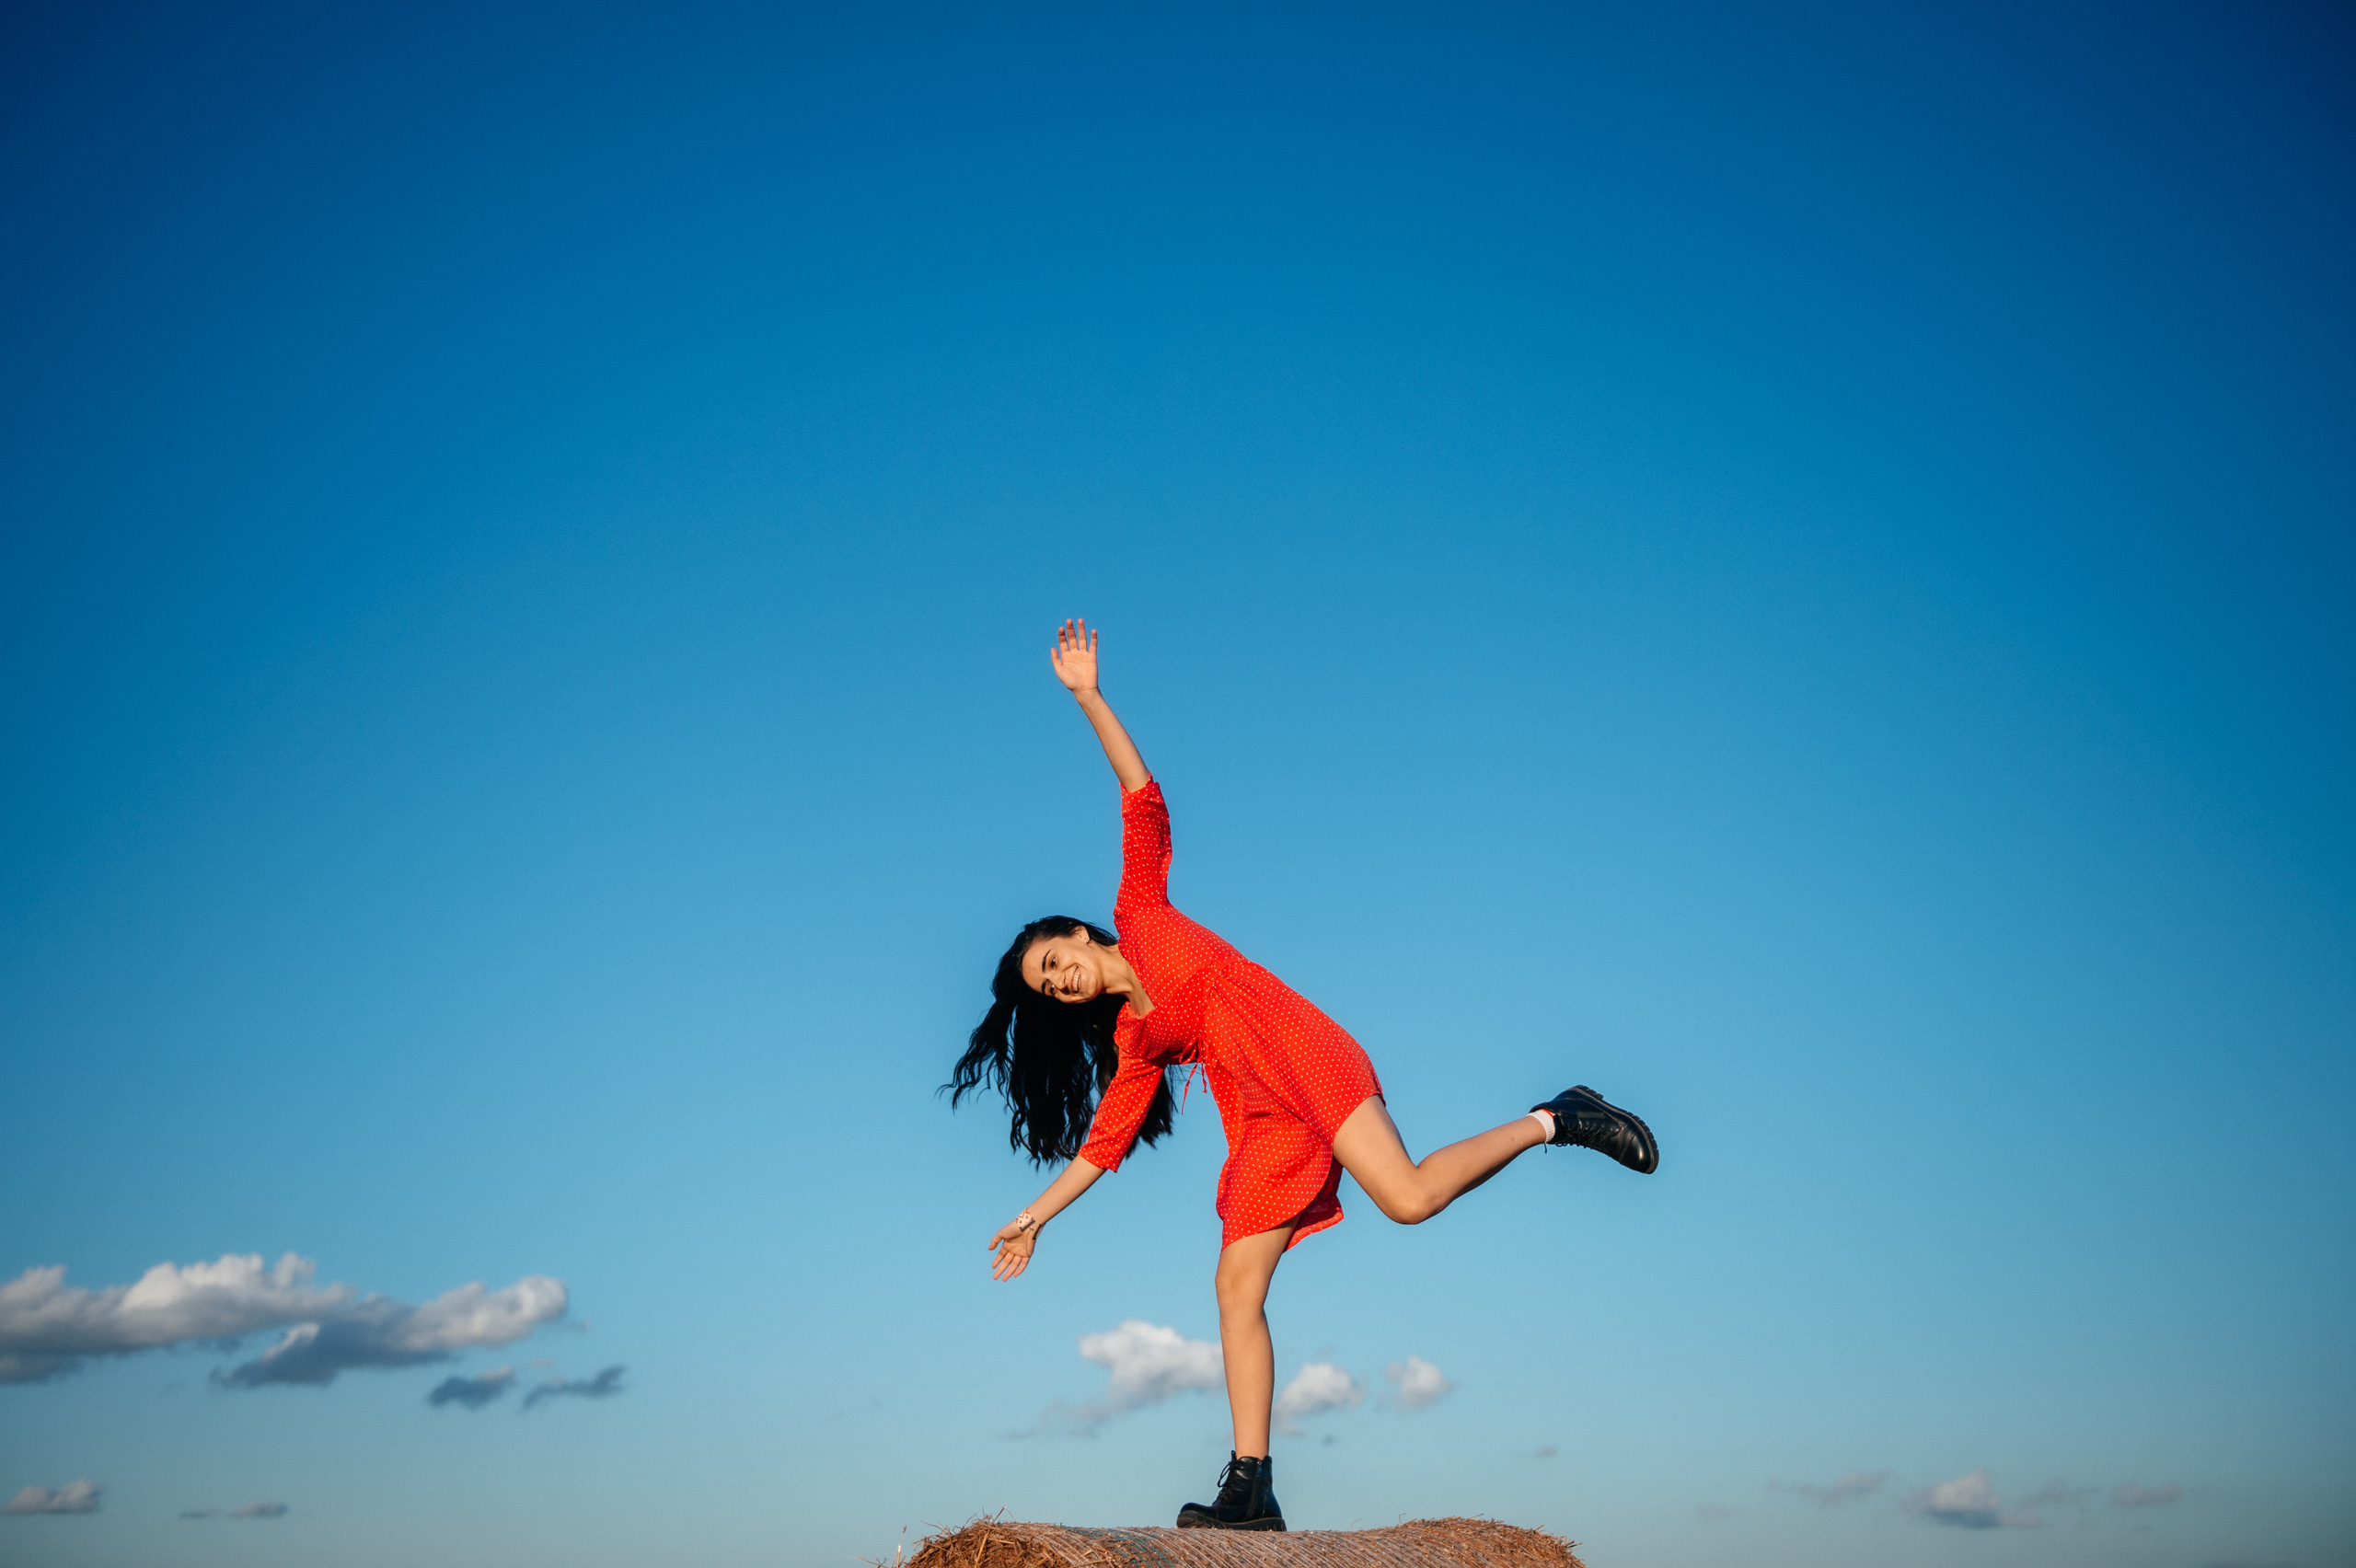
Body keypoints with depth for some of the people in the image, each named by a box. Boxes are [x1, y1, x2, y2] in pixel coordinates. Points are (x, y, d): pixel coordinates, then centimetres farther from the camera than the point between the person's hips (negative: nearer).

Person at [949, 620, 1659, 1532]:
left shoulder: (1143, 917, 11)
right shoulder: (1130, 1044, 22)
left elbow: (1141, 800, 7)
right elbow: (1102, 1143, 24)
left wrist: (1089, 697, 2)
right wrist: (1033, 1219, 27)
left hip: (1302, 1055, -7)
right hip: (1262, 1130, 7)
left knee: (1409, 1199, -26)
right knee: (1236, 1289, -2)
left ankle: (1552, 1121, -5)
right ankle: (1251, 1489, -3)